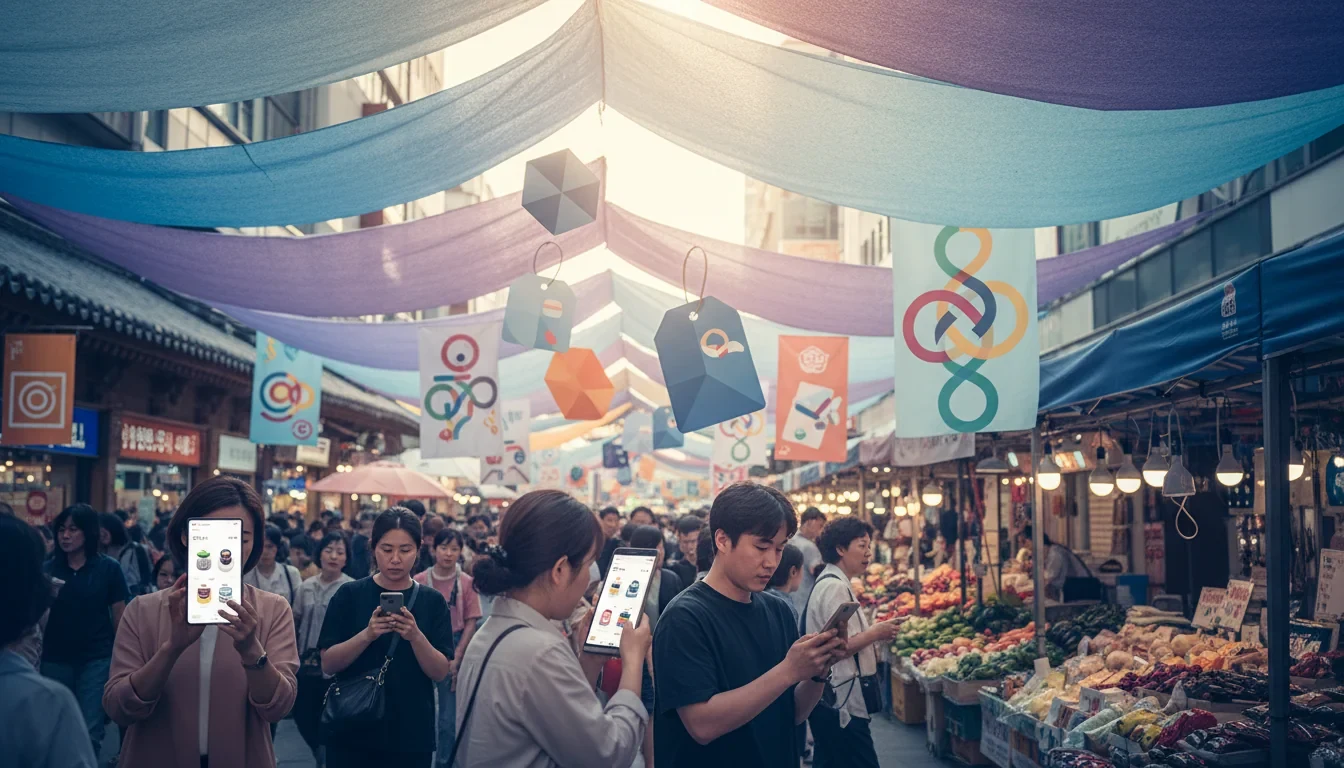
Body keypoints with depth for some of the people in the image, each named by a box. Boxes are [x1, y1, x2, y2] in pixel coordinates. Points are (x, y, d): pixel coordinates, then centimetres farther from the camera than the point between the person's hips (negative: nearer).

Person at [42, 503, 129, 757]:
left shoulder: (108, 568, -3)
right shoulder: (49, 568, 2)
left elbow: (119, 616, 1)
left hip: (96, 658, -2)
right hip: (55, 659, 3)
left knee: (89, 731, -6)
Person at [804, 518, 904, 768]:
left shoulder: (829, 583, 15)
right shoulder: (835, 588, -16)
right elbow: (840, 647, -21)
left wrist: (873, 636, 11)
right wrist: (877, 633, -9)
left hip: (829, 700, 11)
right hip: (842, 701, -11)